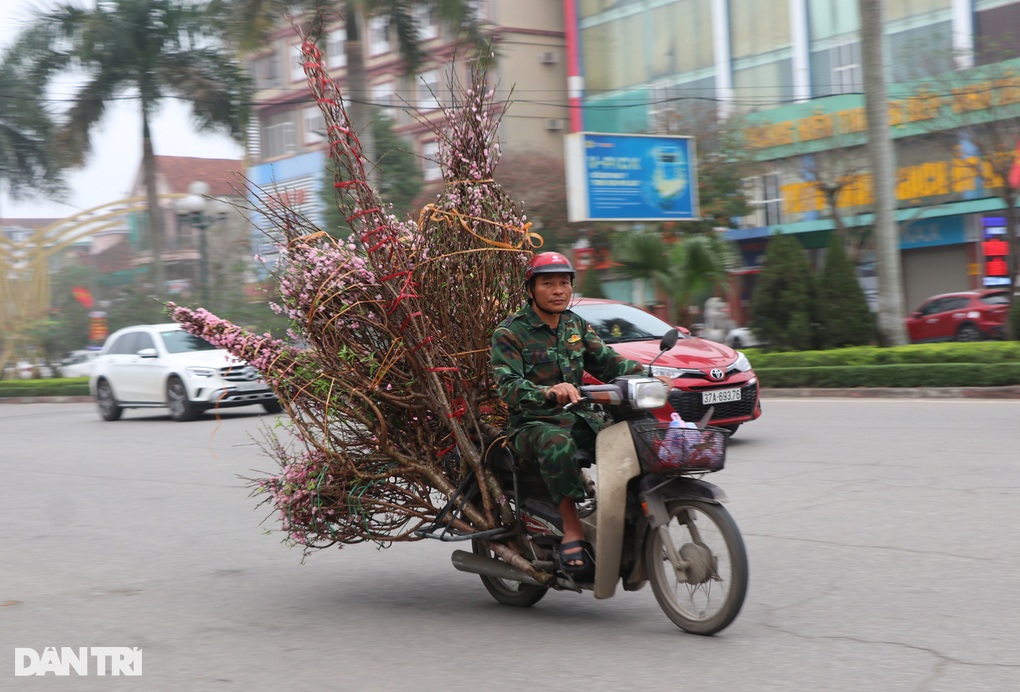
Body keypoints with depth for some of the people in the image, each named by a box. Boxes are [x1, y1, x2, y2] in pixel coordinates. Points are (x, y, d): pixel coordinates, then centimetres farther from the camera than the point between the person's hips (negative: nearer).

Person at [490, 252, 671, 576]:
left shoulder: (576, 326, 15)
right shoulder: (509, 333, -5)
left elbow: (607, 361, 10)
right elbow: (508, 386, -19)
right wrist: (549, 393, -40)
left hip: (579, 417, 6)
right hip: (532, 424, -6)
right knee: (557, 442, -39)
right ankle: (572, 530, -33)